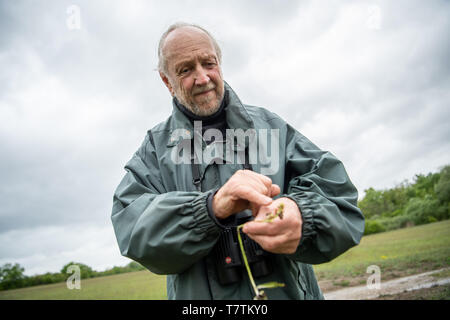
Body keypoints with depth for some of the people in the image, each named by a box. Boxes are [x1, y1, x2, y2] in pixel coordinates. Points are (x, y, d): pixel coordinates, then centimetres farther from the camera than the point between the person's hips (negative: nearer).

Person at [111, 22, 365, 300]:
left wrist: (304, 218, -24)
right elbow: (133, 229, -10)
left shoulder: (269, 124, 4)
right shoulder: (155, 147, 4)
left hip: (289, 290, 1)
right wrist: (212, 207, -25)